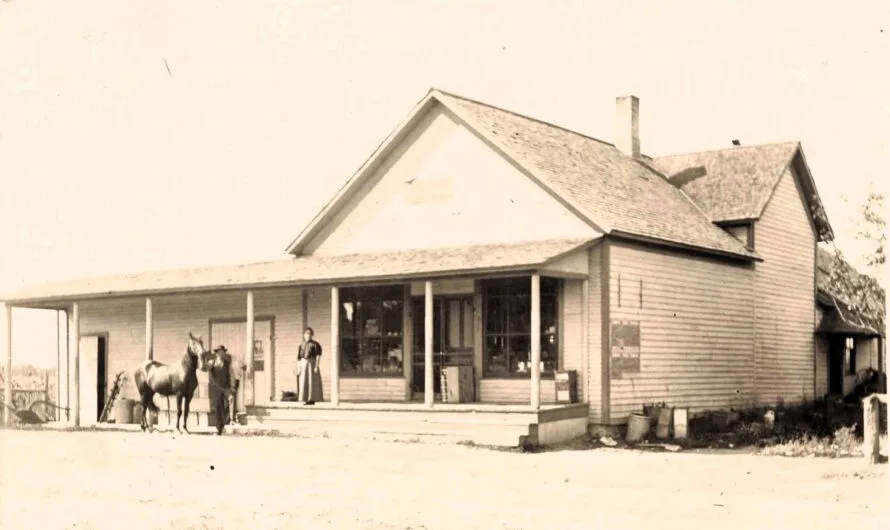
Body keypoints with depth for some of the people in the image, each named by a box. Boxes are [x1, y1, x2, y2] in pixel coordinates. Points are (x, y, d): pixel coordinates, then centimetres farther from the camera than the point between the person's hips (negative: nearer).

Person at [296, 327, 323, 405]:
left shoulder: (315, 344, -2)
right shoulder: (301, 345, 13)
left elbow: (318, 356, -8)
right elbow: (298, 358, 11)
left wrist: (316, 366, -17)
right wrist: (298, 368, 1)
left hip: (312, 363, -4)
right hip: (303, 364, 4)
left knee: (312, 382, -5)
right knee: (303, 383, 1)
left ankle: (312, 399, -3)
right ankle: (305, 399, 4)